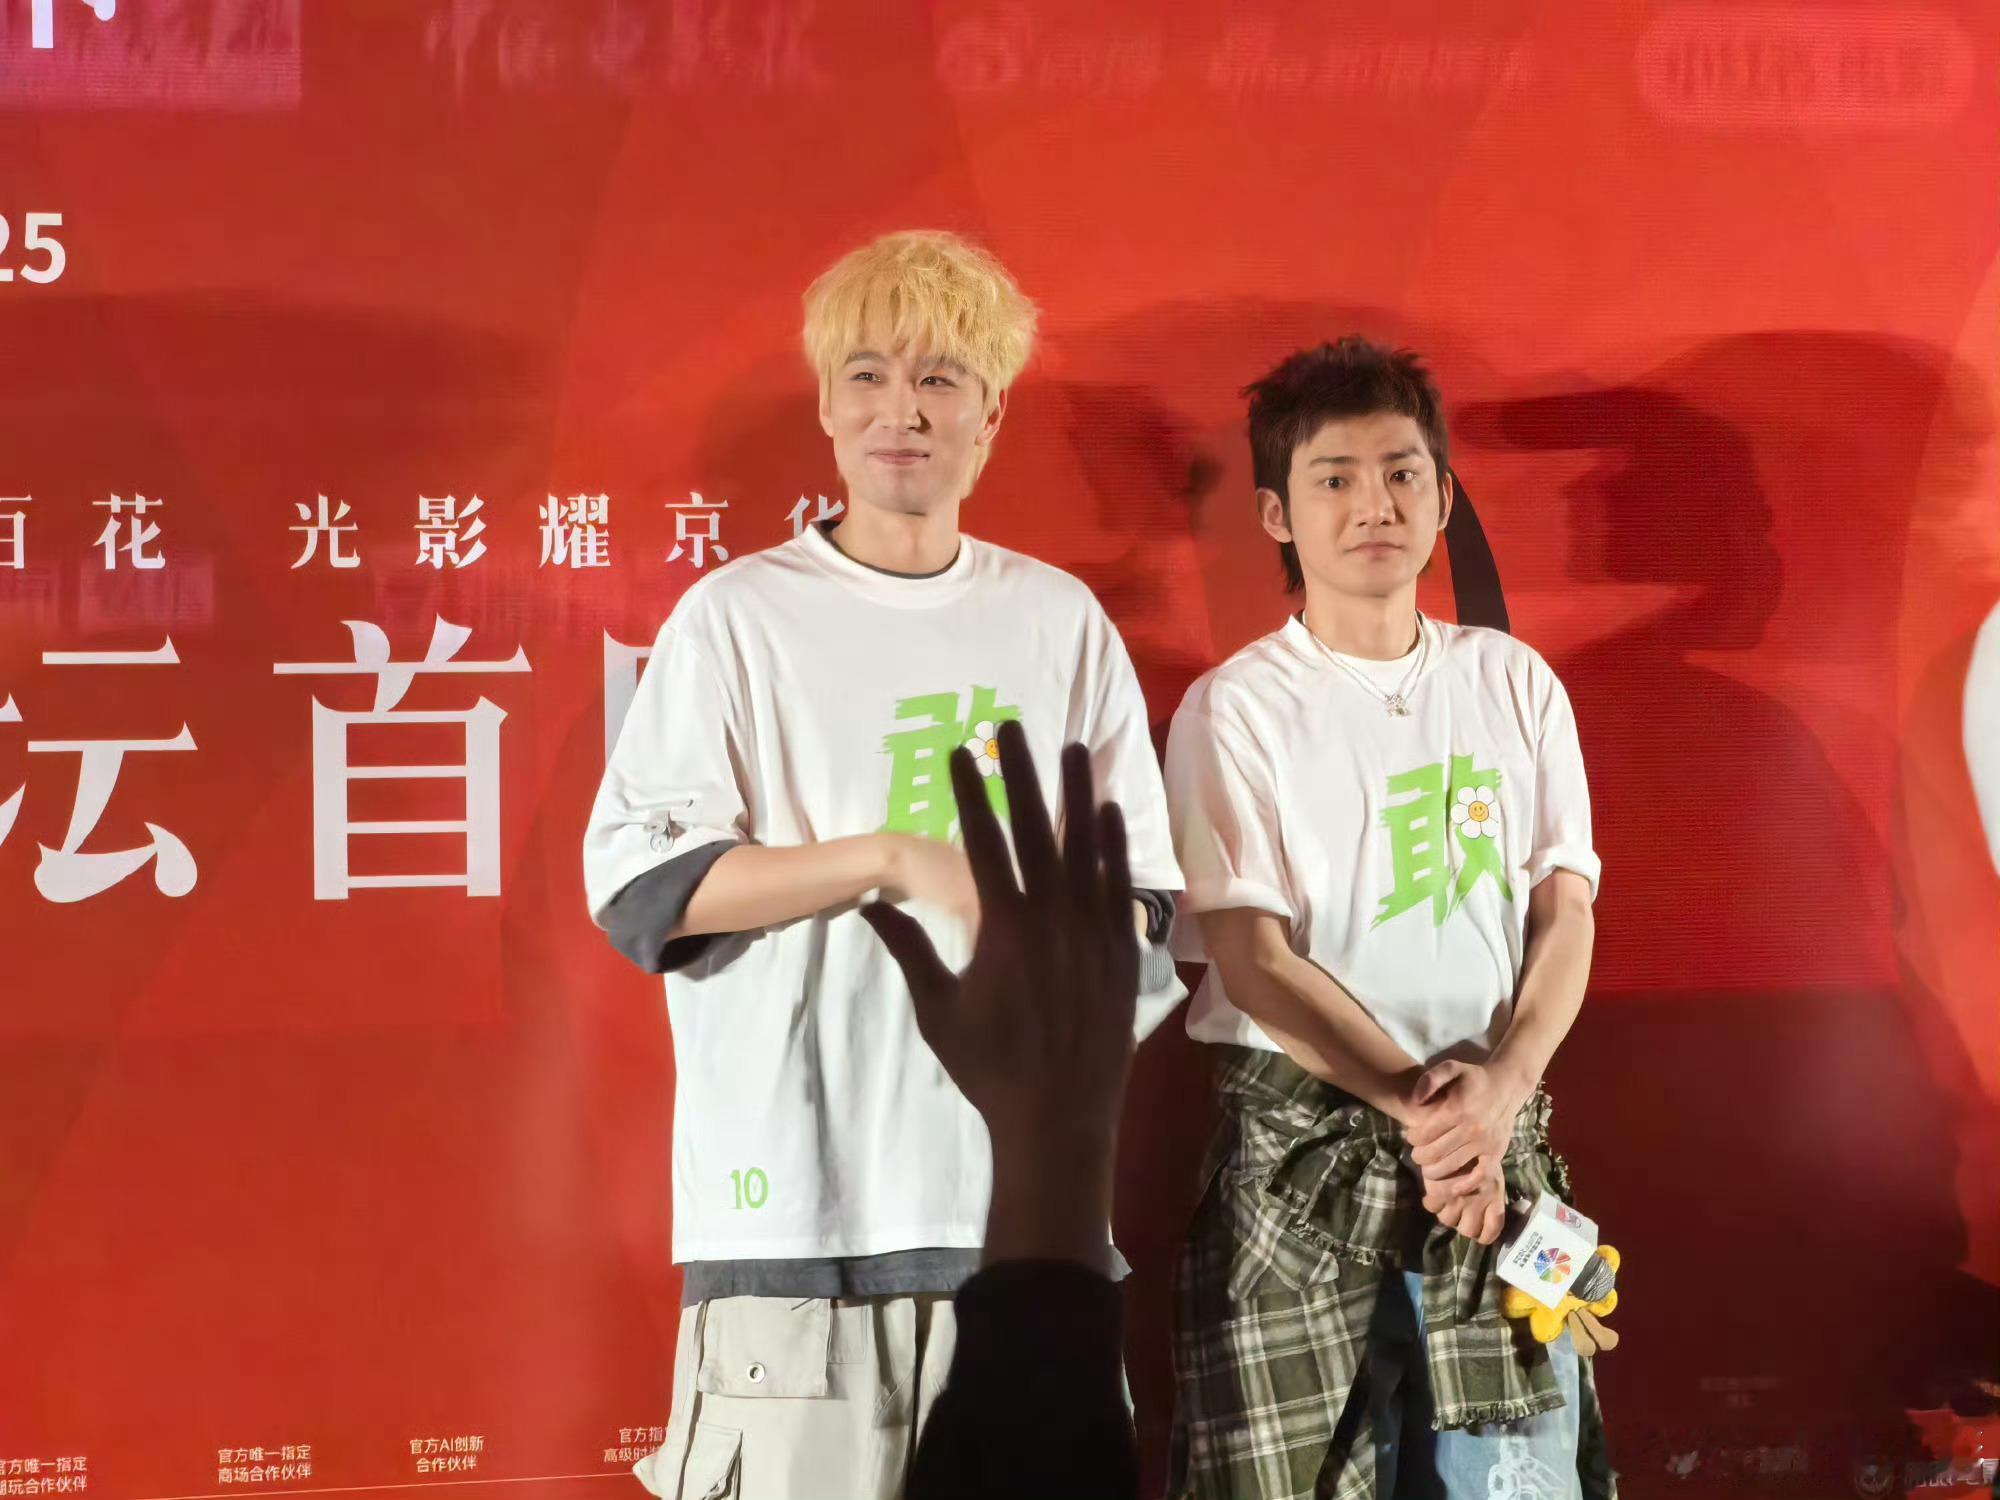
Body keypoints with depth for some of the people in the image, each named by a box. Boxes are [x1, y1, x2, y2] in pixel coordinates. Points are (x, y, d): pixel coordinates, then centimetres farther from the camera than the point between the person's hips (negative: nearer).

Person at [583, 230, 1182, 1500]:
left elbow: (1146, 899, 15)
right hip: (801, 1193, -3)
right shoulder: (740, 617, 3)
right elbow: (639, 884, -5)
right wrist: (896, 857, -12)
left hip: (1025, 1191, 3)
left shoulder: (1058, 622, 12)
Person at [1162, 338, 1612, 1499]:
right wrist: (1417, 1103, -16)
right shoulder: (1236, 710, -3)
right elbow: (1254, 962, -8)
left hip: (1500, 1146, 3)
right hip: (1304, 1155, -3)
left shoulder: (1514, 683, 9)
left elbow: (1565, 911, 5)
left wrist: (1504, 1079, -12)